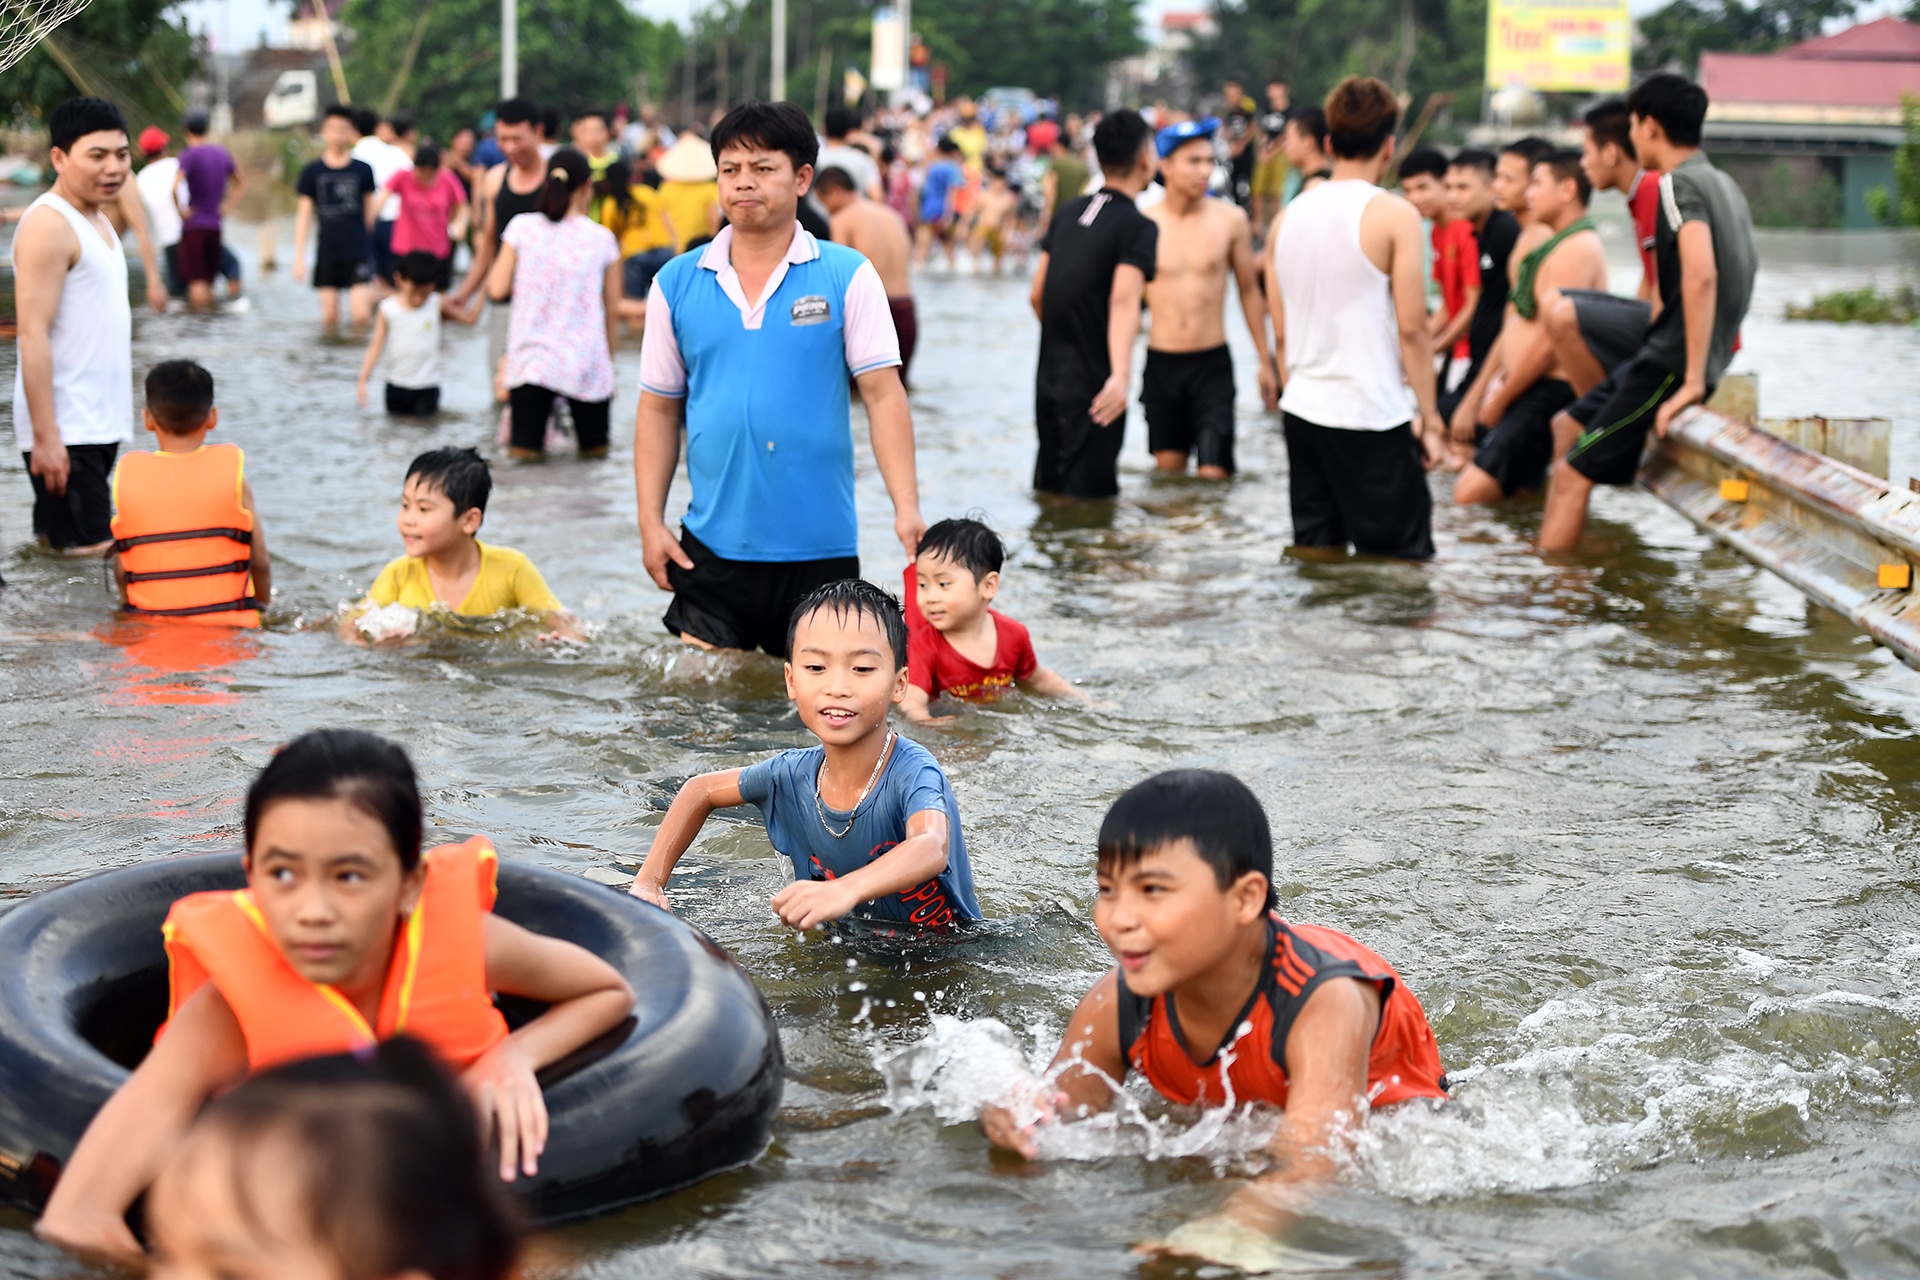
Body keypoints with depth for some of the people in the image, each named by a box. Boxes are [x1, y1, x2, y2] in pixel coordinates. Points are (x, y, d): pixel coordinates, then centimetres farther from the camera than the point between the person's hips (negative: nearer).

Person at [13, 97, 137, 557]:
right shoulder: (49, 225, -14)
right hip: (65, 430, -9)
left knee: (58, 546, 12)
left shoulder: (97, 220, 15)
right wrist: (45, 436, -23)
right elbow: (33, 335, -19)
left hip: (100, 424, 9)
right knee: (88, 553, -12)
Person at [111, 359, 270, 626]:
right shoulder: (232, 472, -1)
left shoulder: (127, 476, 1)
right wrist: (263, 608, 19)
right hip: (227, 624, -1)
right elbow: (260, 562, 2)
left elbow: (122, 570, 4)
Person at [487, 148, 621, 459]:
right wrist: (607, 359, 19)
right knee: (594, 450, 11)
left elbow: (498, 290, -1)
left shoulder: (522, 228, -1)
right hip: (587, 364, 0)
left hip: (530, 361, 0)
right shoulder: (602, 239, 0)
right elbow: (612, 310, 5)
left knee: (525, 451, 2)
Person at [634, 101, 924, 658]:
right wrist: (651, 522, 3)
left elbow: (883, 394, -4)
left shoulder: (848, 277, -1)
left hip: (820, 547, -2)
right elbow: (659, 408, 10)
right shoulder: (677, 283, 6)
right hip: (711, 545, 2)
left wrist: (907, 508, -14)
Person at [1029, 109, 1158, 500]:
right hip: (1092, 387, -7)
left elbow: (1037, 295, 14)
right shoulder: (1139, 228, -12)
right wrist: (1121, 375, -41)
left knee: (1048, 490, 17)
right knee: (1088, 497, -4)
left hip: (1049, 379, 7)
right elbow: (1124, 299, -28)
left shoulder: (1068, 214, 10)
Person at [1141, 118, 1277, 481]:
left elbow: (1249, 290, 8)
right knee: (1169, 469, 9)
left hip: (1212, 364, -1)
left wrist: (1265, 360, 11)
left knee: (1214, 474, -8)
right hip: (1161, 364, 1)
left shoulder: (1231, 219, -3)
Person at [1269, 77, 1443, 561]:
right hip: (1371, 418, -7)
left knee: (1314, 552, 12)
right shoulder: (1393, 215, -10)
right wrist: (1429, 417, -5)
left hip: (1301, 412, 7)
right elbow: (1412, 329, -11)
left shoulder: (1292, 214, 8)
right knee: (1401, 560, -2)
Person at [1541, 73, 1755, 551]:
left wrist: (1692, 381, -29)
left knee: (1574, 474, -11)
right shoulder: (1723, 184, 15)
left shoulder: (1679, 184, -15)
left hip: (1671, 364, -10)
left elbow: (1700, 275, -29)